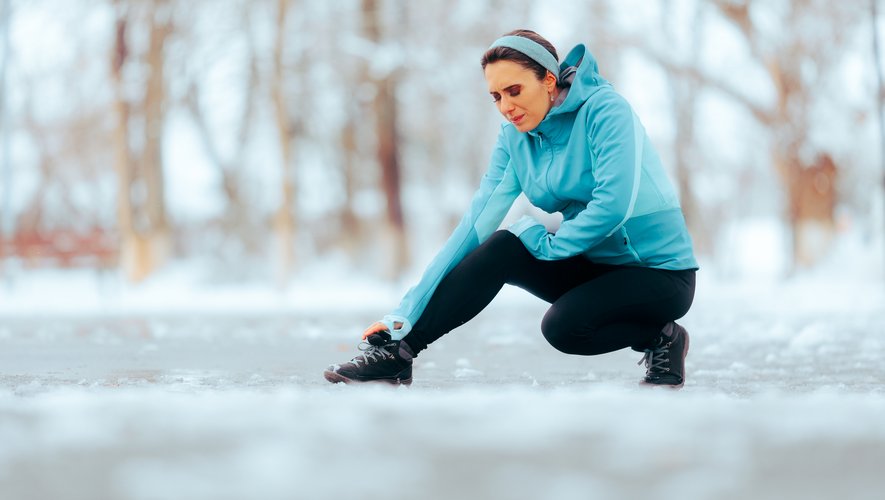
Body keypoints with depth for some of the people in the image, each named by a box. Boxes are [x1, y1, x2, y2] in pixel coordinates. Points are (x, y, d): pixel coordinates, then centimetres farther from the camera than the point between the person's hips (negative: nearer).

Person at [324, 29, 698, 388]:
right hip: (594, 265, 6)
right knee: (500, 247, -17)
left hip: (660, 273, -6)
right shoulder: (515, 138, 1)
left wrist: (548, 242, -15)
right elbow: (476, 224, -5)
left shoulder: (605, 109, -17)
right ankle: (395, 351, -14)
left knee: (563, 327, -31)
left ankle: (660, 338, -5)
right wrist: (406, 312, -12)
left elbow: (614, 204, -28)